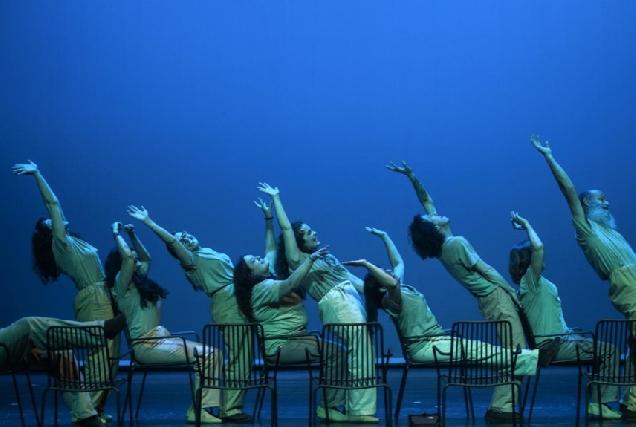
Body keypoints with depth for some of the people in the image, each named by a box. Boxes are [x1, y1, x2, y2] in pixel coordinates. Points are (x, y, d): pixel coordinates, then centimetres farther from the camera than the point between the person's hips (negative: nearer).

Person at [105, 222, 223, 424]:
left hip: (162, 339, 10)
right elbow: (127, 257, -21)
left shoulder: (139, 282, 18)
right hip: (146, 345, -10)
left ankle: (200, 407, -7)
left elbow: (146, 258, 34)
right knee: (205, 356, -22)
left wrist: (132, 235, 26)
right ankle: (198, 410, -17)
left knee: (214, 354, -3)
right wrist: (117, 234, -7)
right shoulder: (122, 285, -7)